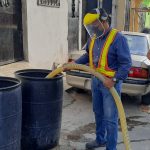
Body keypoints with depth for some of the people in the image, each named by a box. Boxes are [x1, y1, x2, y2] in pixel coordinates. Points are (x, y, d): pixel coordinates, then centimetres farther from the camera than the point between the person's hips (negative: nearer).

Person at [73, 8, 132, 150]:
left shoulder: (118, 38, -16)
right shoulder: (93, 38, 5)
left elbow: (126, 64, -17)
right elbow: (88, 55, 22)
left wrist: (114, 80, -27)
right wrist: (75, 63, 10)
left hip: (111, 82, -7)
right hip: (96, 81, 7)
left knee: (110, 119, -2)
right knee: (98, 113, 20)